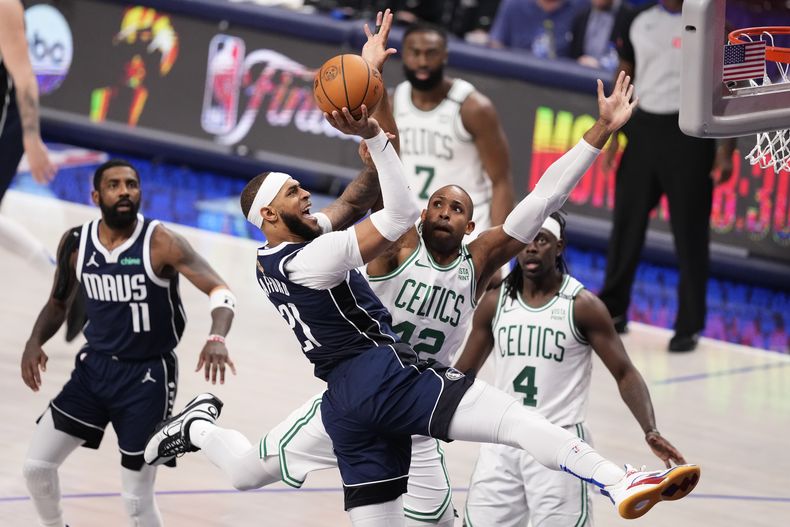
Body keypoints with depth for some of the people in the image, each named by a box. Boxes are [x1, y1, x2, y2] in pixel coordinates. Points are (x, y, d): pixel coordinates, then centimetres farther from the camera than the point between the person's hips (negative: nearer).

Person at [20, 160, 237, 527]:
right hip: (94, 366, 4)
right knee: (37, 463, 0)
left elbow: (219, 291, -23)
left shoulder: (160, 243, -17)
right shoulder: (75, 244, -2)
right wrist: (35, 341, -5)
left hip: (147, 376, -4)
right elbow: (58, 302, 14)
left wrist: (217, 337, -43)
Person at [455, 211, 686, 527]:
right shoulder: (495, 302, 4)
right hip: (502, 442, 4)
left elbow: (625, 374, -7)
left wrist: (650, 430, -21)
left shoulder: (581, 306, -7)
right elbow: (464, 371, 15)